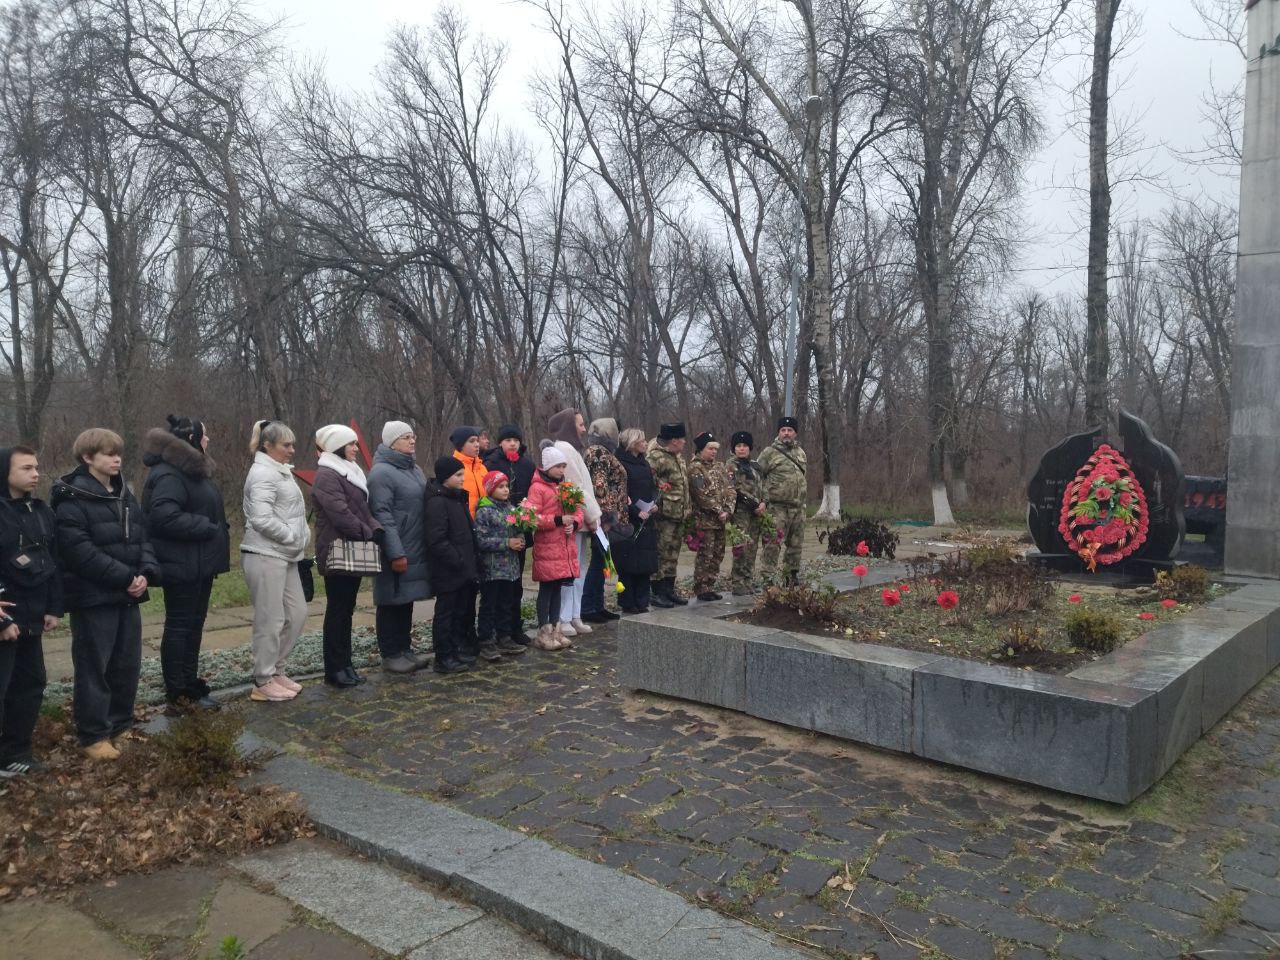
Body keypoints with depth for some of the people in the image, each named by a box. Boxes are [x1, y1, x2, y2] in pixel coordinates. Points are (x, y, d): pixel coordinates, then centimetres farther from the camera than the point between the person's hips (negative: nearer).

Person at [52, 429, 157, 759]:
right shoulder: (72, 499, -10)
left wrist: (146, 573, -6)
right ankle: (93, 736, 12)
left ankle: (120, 725, 27)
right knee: (94, 667, 2)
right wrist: (125, 577, -20)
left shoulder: (124, 494, 12)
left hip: (127, 595, 7)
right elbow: (80, 551, -19)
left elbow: (142, 537, 12)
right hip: (93, 597, -7)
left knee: (128, 664, 13)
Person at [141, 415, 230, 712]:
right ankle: (177, 695, 6)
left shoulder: (193, 469, 15)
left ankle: (190, 686, 24)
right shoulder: (168, 474, -18)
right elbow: (164, 517, -30)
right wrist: (207, 528, -23)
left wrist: (216, 534, 9)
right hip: (181, 564, -10)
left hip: (200, 563, 10)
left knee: (195, 624, 15)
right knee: (179, 625, -2)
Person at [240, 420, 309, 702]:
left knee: (297, 613, 12)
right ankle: (263, 682, 9)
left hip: (285, 556, 10)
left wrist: (299, 539, 9)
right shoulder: (263, 473, -13)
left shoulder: (280, 472, 18)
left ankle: (276, 669, 24)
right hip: (265, 556, -10)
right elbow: (262, 519, -22)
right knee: (271, 620, -3)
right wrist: (294, 537, -12)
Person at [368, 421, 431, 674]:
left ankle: (405, 649, 25)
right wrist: (396, 553, -22)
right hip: (396, 553, -8)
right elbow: (382, 515, -19)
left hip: (415, 551, 8)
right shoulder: (382, 472, -13)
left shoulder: (414, 469, 14)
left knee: (406, 600, 16)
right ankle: (390, 655, 11)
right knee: (391, 602, 2)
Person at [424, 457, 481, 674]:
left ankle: (463, 651, 27)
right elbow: (437, 541, -23)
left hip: (464, 569, 9)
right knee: (446, 613, -1)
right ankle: (444, 658, 7)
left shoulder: (458, 498, 14)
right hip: (448, 572, -9)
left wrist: (473, 560, 13)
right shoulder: (437, 502, -17)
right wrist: (458, 561, -20)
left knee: (464, 611, 16)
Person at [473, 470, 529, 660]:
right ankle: (486, 642, 8)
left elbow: (518, 531, 19)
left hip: (510, 566, 7)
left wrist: (520, 540, -4)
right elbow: (481, 540, -17)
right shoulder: (484, 511, -11)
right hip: (491, 568, -7)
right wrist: (507, 543, -18)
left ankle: (505, 638, 24)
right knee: (488, 605, 1)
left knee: (506, 605, 14)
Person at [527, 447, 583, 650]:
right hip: (546, 550, -7)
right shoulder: (537, 488, -9)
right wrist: (559, 520, -20)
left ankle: (555, 630, 22)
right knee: (546, 589, 0)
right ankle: (543, 634, 8)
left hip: (565, 548, 7)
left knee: (557, 588, 13)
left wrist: (574, 523, -5)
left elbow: (578, 511, 17)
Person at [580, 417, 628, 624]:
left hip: (603, 517, 10)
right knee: (599, 560, -6)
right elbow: (599, 487, -20)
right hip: (604, 516, -10)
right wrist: (609, 514, -20)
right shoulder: (599, 453, -13)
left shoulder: (599, 452, 18)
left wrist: (615, 513, 23)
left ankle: (597, 606, 18)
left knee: (600, 560, 12)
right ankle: (588, 608, -1)